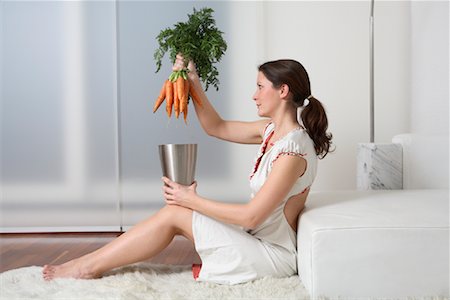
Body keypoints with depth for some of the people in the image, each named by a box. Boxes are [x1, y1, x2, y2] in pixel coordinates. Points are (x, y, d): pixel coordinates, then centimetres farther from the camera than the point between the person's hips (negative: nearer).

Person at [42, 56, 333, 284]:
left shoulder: (294, 150, -24)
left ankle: (89, 266, -1)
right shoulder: (272, 130, 4)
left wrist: (192, 200, -17)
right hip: (257, 238, 8)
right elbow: (216, 127, 14)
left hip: (275, 253, -8)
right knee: (176, 210, -4)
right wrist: (194, 82, 1)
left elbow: (251, 216, -25)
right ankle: (91, 263, 2)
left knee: (174, 214, -13)